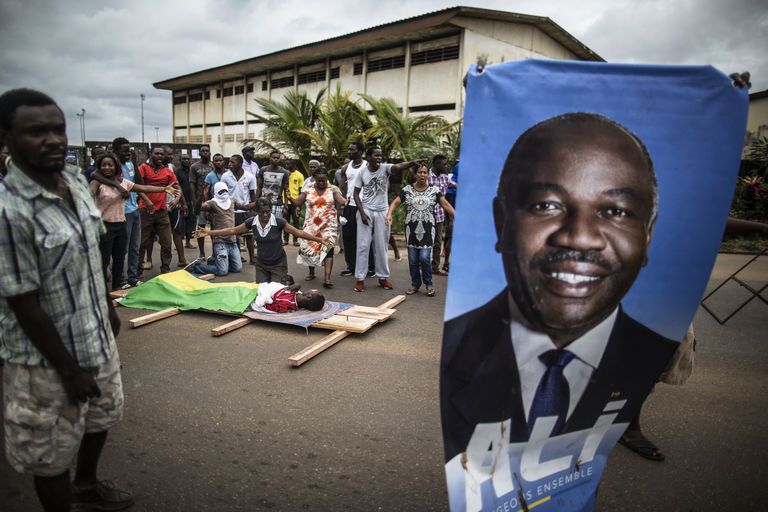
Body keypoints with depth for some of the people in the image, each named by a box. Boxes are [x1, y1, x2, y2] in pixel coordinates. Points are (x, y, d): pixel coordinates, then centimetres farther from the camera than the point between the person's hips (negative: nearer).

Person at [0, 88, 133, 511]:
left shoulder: (76, 181, -2)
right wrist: (68, 369, -17)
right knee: (51, 457, 14)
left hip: (97, 339, 8)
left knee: (101, 417, 28)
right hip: (48, 359, -8)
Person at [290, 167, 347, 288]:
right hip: (311, 226, 3)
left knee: (328, 249, -13)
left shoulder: (333, 190, 2)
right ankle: (311, 273, 30)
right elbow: (297, 202, 2)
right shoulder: (308, 191, 6)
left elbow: (341, 201, -11)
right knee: (309, 248, 8)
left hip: (328, 226, -2)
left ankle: (327, 278, -17)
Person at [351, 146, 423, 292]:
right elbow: (356, 194, 1)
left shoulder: (385, 168, -5)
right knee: (363, 245, 1)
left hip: (382, 212, 0)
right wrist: (362, 213, -9)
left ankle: (383, 277, 20)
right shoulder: (362, 173, -2)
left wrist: (412, 162, -47)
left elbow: (398, 167, -27)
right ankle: (360, 279, 9)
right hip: (365, 210, 0)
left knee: (381, 246, 8)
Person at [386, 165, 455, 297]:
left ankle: (428, 284, 11)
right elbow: (395, 202, 1)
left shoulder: (434, 190, 5)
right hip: (412, 228, 1)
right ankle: (415, 284, 20)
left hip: (428, 228, -1)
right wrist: (389, 214, -17)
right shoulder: (407, 189, 5)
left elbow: (445, 204, 2)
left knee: (424, 257, -9)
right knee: (412, 259, 3)